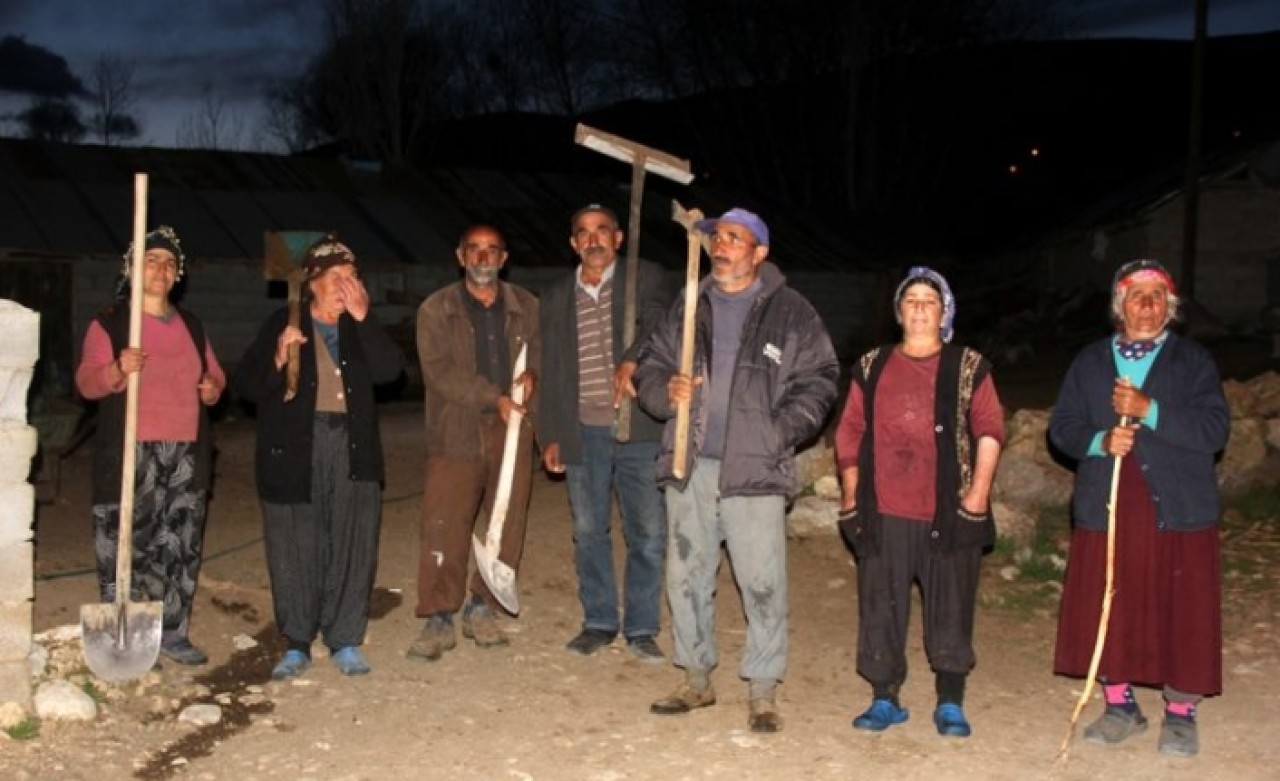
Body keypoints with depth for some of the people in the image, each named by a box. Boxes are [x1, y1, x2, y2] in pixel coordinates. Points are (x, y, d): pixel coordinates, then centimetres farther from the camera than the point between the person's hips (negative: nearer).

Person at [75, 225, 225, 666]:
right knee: (124, 546, -6)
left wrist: (213, 389, 0)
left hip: (186, 454, 5)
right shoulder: (108, 323, 1)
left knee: (181, 547, 7)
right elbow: (86, 382, -8)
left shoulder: (191, 326, 18)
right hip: (131, 454, -5)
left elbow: (214, 375, 23)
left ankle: (173, 633, 17)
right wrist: (118, 370, -28)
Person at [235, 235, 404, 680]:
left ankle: (345, 642, 10)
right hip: (295, 451, -2)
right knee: (295, 550, 1)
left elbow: (390, 370, -4)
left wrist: (363, 317, -9)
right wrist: (277, 360, -17)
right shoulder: (283, 325, 5)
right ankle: (296, 645, 13)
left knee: (353, 547, -1)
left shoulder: (361, 329, 13)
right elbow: (246, 385, 1)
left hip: (353, 450, 2)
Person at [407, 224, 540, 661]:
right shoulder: (436, 310, 2)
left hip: (512, 430, 3)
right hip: (456, 432, -2)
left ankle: (482, 611, 20)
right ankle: (438, 621, 3)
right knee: (443, 529, -6)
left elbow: (542, 350, 16)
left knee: (508, 526, 5)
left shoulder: (526, 307, 10)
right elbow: (439, 373, -7)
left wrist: (532, 373, -8)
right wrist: (493, 398, -15)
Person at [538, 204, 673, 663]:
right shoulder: (557, 297, 15)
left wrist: (632, 361, -31)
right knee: (588, 532, 9)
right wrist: (550, 435, 11)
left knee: (648, 533, 0)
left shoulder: (646, 279, 4)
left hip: (638, 429, -3)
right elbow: (550, 371, 16)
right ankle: (598, 622, 23)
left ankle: (641, 628, 13)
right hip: (583, 432, 3)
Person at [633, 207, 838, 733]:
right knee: (687, 575, 12)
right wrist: (666, 391, -6)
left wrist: (779, 432, -12)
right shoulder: (688, 309, 12)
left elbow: (818, 380, -1)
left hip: (754, 468, -4)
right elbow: (650, 366, 17)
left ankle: (762, 693, 8)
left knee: (762, 581, -4)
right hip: (689, 465, 5)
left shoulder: (790, 312, 0)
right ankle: (697, 680, 26)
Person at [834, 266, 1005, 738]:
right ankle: (885, 700, 17)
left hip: (950, 514, -2)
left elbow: (989, 429, 0)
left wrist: (979, 492, -9)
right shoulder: (871, 367, 12)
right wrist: (851, 495, 7)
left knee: (950, 610, 2)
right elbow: (849, 432, 12)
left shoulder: (968, 367, 5)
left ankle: (950, 705, 13)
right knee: (880, 609, 6)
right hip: (883, 514, 2)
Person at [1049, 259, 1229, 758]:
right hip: (1106, 509, 2)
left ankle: (1180, 714, 15)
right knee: (1108, 610, 6)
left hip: (1178, 511, -2)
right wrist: (1100, 441, -12)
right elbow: (1062, 427, 9)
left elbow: (1215, 430, -8)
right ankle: (1120, 705, 22)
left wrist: (1148, 410, -18)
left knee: (1182, 613, 0)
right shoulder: (1089, 362, 12)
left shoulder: (1194, 361, 4)